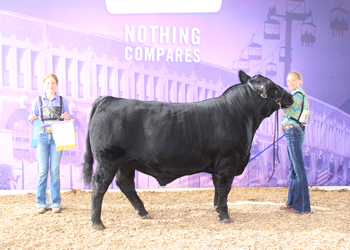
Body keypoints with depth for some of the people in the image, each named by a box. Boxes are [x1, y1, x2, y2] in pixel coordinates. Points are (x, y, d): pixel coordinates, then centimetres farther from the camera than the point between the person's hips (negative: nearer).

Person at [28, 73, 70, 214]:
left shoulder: (62, 101, 9)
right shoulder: (38, 101, 9)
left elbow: (67, 122, 10)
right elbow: (32, 119, 11)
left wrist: (68, 118, -11)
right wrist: (31, 118, -11)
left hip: (57, 137, 0)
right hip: (42, 137, 0)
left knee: (55, 170, 0)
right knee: (43, 171, 1)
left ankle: (55, 203, 6)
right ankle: (41, 203, 10)